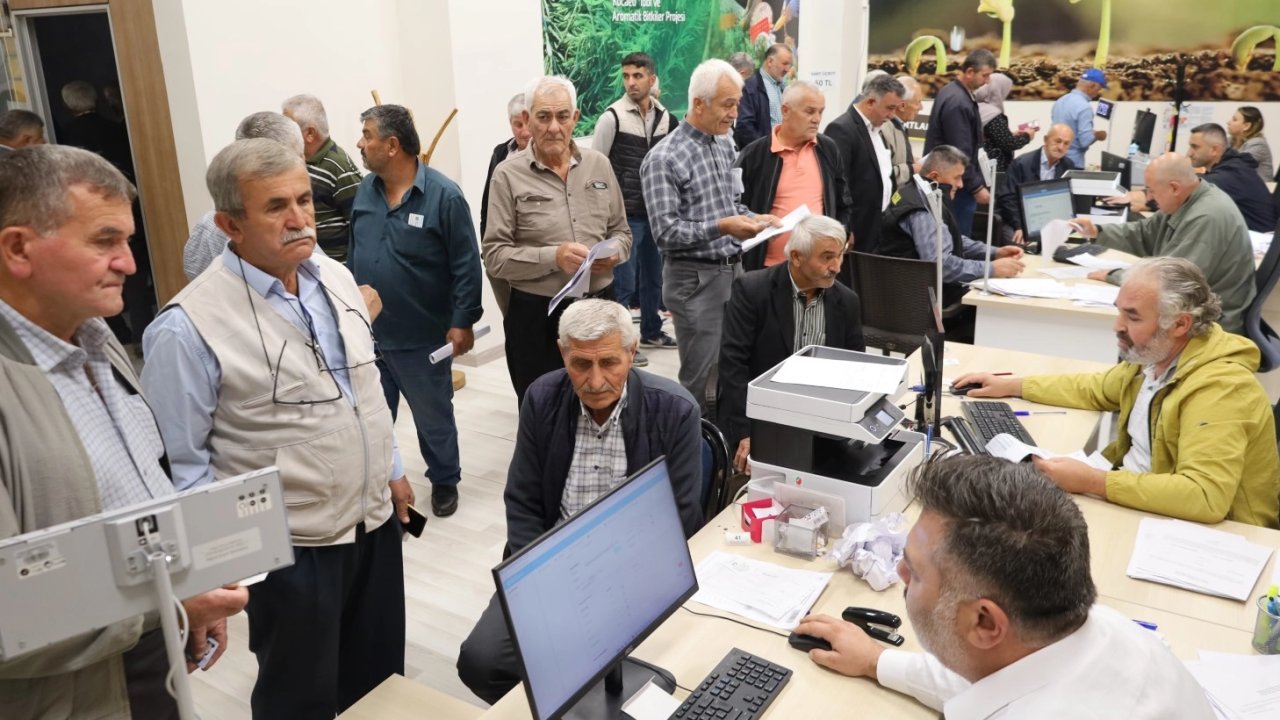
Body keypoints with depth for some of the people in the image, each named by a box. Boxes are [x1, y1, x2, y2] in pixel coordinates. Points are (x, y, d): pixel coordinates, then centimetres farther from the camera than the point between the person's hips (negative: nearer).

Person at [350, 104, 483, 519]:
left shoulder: (443, 196, -14)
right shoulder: (365, 191, 3)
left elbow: (466, 266, -14)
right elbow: (353, 256, 12)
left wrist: (463, 321, -16)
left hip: (423, 338, -4)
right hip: (366, 334, 5)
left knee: (433, 417, 14)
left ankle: (444, 481, 36)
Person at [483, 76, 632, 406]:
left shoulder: (599, 164, 7)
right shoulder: (508, 175, -5)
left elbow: (621, 232, 14)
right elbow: (494, 255, -9)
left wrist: (613, 252, -9)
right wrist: (552, 257, -21)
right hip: (537, 314, -3)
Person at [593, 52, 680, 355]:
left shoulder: (665, 118, 5)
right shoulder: (612, 117, -11)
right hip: (625, 215, -5)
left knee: (653, 277, 17)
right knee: (624, 283, -2)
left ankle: (651, 331, 33)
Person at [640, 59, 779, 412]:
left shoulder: (725, 147, 11)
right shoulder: (664, 158, -14)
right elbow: (665, 233, -18)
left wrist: (753, 219, 0)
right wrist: (719, 228, -27)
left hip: (733, 269, 7)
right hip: (695, 278, -7)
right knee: (701, 378, 0)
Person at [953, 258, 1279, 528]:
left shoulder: (1218, 389, -27)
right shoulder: (1154, 356, -1)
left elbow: (1206, 496, -37)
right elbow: (1095, 389, 18)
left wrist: (1092, 482, -35)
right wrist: (1012, 386, 14)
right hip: (1135, 498, 8)